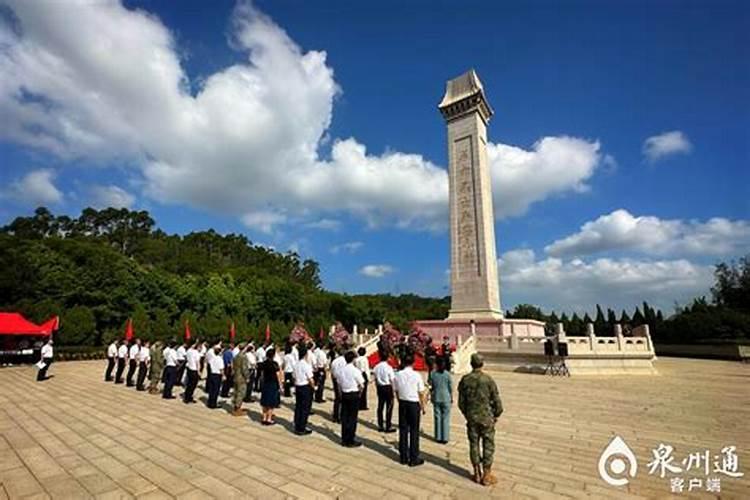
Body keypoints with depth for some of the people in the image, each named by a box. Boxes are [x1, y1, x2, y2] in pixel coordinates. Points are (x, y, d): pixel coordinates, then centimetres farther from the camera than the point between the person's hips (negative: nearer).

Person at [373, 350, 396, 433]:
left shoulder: (376, 367, -3)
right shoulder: (388, 367, -17)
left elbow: (375, 379, 6)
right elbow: (392, 380, -12)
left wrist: (377, 388, 17)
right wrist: (393, 390, 0)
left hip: (380, 387, 5)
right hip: (388, 387, -5)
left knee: (380, 406, 13)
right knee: (389, 407, 5)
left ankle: (380, 426, 22)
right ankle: (388, 427, 10)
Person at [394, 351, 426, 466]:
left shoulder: (398, 375, -6)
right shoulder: (416, 375, -15)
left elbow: (396, 392, 2)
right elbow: (421, 393, -8)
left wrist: (401, 402, 14)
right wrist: (423, 406, 6)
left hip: (402, 403, 3)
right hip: (414, 404, -3)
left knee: (403, 430, 13)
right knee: (414, 431, 8)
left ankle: (403, 457, 24)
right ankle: (414, 459, 17)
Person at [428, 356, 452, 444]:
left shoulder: (432, 374, -9)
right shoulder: (447, 374, -13)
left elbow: (430, 387, -1)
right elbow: (451, 388, -5)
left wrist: (431, 396, 14)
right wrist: (451, 398, 9)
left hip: (436, 399, 2)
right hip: (446, 399, -1)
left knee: (437, 418, 12)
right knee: (445, 418, 10)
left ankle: (438, 437, 20)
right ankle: (445, 438, 15)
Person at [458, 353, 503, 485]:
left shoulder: (465, 380, -6)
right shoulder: (488, 380, -15)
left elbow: (461, 402, 0)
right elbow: (497, 401, -9)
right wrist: (496, 415, 9)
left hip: (471, 418, 3)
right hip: (486, 417, -2)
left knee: (474, 444, 14)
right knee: (488, 446, 12)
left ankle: (477, 474, 25)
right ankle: (486, 475, 20)